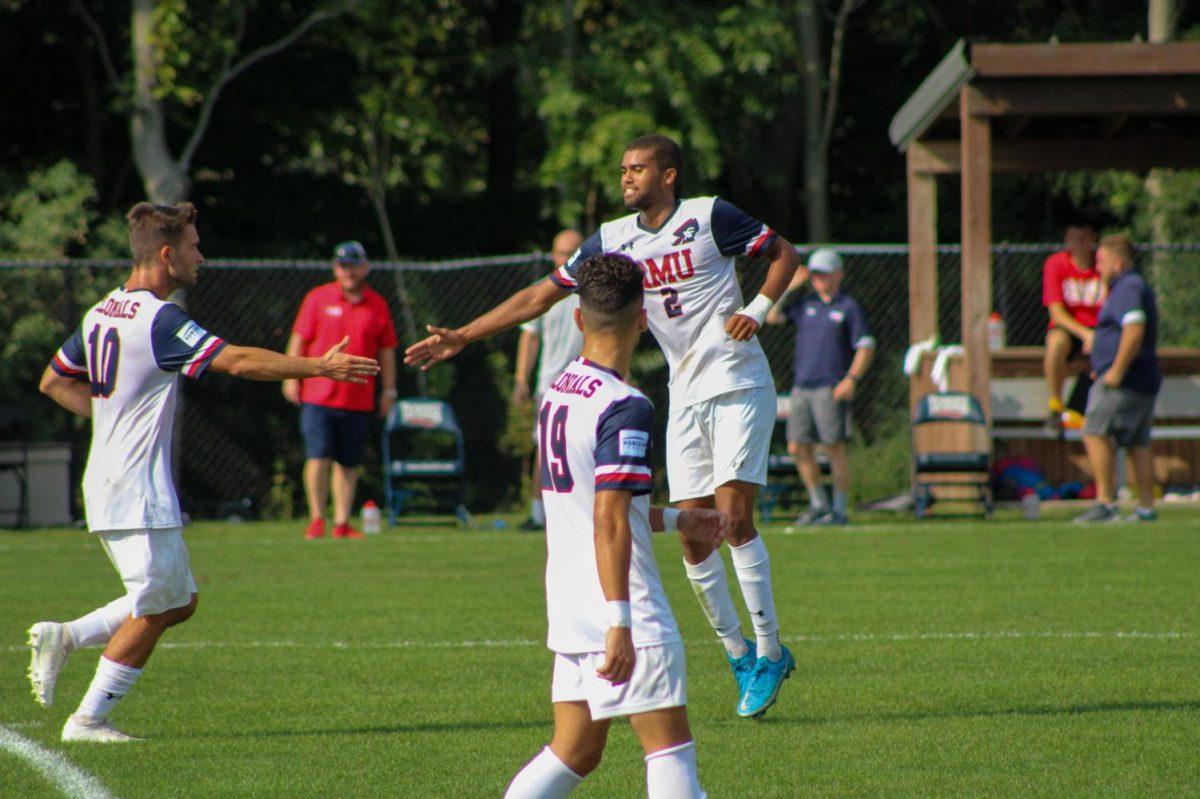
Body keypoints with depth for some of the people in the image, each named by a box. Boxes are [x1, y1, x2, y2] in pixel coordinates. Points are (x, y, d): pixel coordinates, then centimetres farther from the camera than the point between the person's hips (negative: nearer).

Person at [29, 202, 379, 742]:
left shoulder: (101, 314, 11)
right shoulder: (159, 319, -16)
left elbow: (54, 382, 21)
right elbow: (238, 362, -22)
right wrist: (321, 367, -18)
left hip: (107, 486, 9)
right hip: (139, 494, -9)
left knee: (179, 601, 15)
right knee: (152, 610, 0)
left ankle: (63, 636, 9)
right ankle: (88, 720, 4)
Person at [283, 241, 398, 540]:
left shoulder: (377, 305, 8)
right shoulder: (318, 298, 4)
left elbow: (386, 350, 12)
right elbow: (299, 339, 5)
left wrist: (389, 390, 9)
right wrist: (291, 377, -3)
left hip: (358, 400, 2)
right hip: (318, 396, -2)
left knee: (349, 463, 4)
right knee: (318, 457, -8)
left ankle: (342, 523, 10)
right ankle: (316, 519, 0)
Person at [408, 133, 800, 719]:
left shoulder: (710, 217, -7)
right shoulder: (613, 240, 6)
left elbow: (783, 253, 3)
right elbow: (541, 296, 9)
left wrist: (757, 310, -13)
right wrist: (462, 336, 5)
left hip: (739, 385, -5)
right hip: (686, 397, 5)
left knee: (733, 516, -16)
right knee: (692, 535, -1)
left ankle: (769, 654, -7)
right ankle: (739, 656, 12)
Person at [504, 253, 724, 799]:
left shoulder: (556, 394, 12)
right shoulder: (625, 409, -15)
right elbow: (609, 522, -22)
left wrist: (676, 521, 30)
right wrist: (619, 622, -24)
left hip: (568, 606, 8)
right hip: (626, 610, -8)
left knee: (575, 753, 11)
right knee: (670, 746, -3)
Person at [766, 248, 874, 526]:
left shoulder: (849, 307, 0)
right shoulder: (806, 305, 17)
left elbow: (865, 347, -4)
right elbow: (772, 317, 13)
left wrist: (851, 379, -16)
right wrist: (787, 287, 7)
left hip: (831, 388, -6)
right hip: (801, 387, 6)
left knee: (834, 448, -7)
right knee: (798, 448, 5)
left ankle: (840, 510, -2)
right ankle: (819, 505, 18)